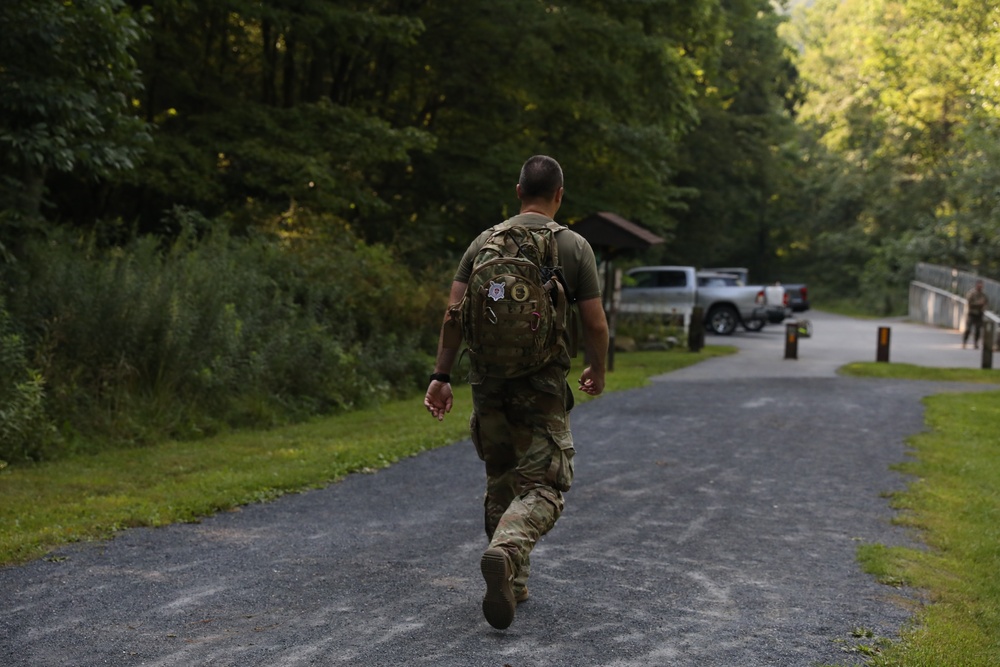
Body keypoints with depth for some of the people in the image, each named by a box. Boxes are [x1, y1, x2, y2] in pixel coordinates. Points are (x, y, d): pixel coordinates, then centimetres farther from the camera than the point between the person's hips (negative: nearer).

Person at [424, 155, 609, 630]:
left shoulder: (484, 242, 6)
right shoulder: (574, 247, -2)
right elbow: (595, 325, -4)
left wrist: (441, 376, 5)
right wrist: (597, 372, 13)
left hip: (488, 381, 4)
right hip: (544, 382, -4)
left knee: (501, 484, 16)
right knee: (543, 485, -2)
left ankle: (513, 583, 21)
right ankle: (506, 551, -29)